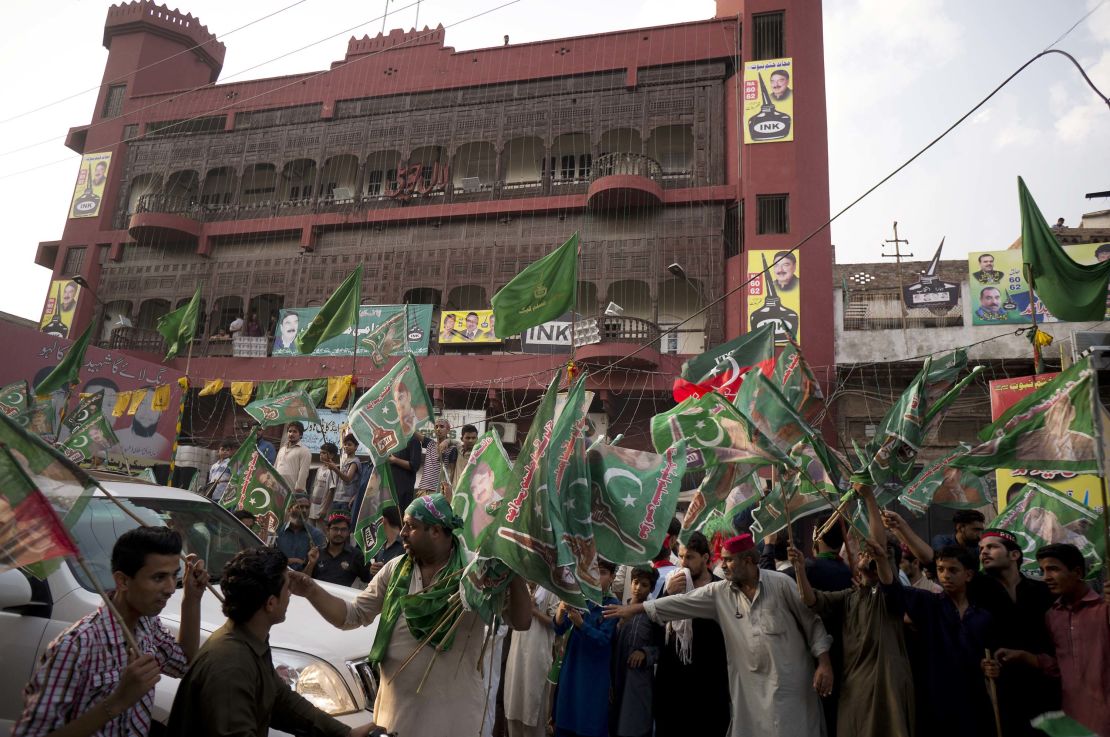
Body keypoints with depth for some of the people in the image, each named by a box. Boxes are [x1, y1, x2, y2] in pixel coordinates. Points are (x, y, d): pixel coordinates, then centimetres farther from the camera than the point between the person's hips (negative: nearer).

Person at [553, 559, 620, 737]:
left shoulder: (613, 605, -8)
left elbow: (604, 639, -16)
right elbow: (559, 630, -5)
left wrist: (580, 623, -31)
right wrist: (561, 611, -27)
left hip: (594, 674, -3)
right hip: (571, 668, 3)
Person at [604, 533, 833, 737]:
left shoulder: (781, 583, -7)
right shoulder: (719, 592, 2)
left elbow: (812, 622, -2)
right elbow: (682, 602, 1)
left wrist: (824, 664, -10)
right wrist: (635, 608, -1)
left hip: (789, 682, -3)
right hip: (749, 686, 4)